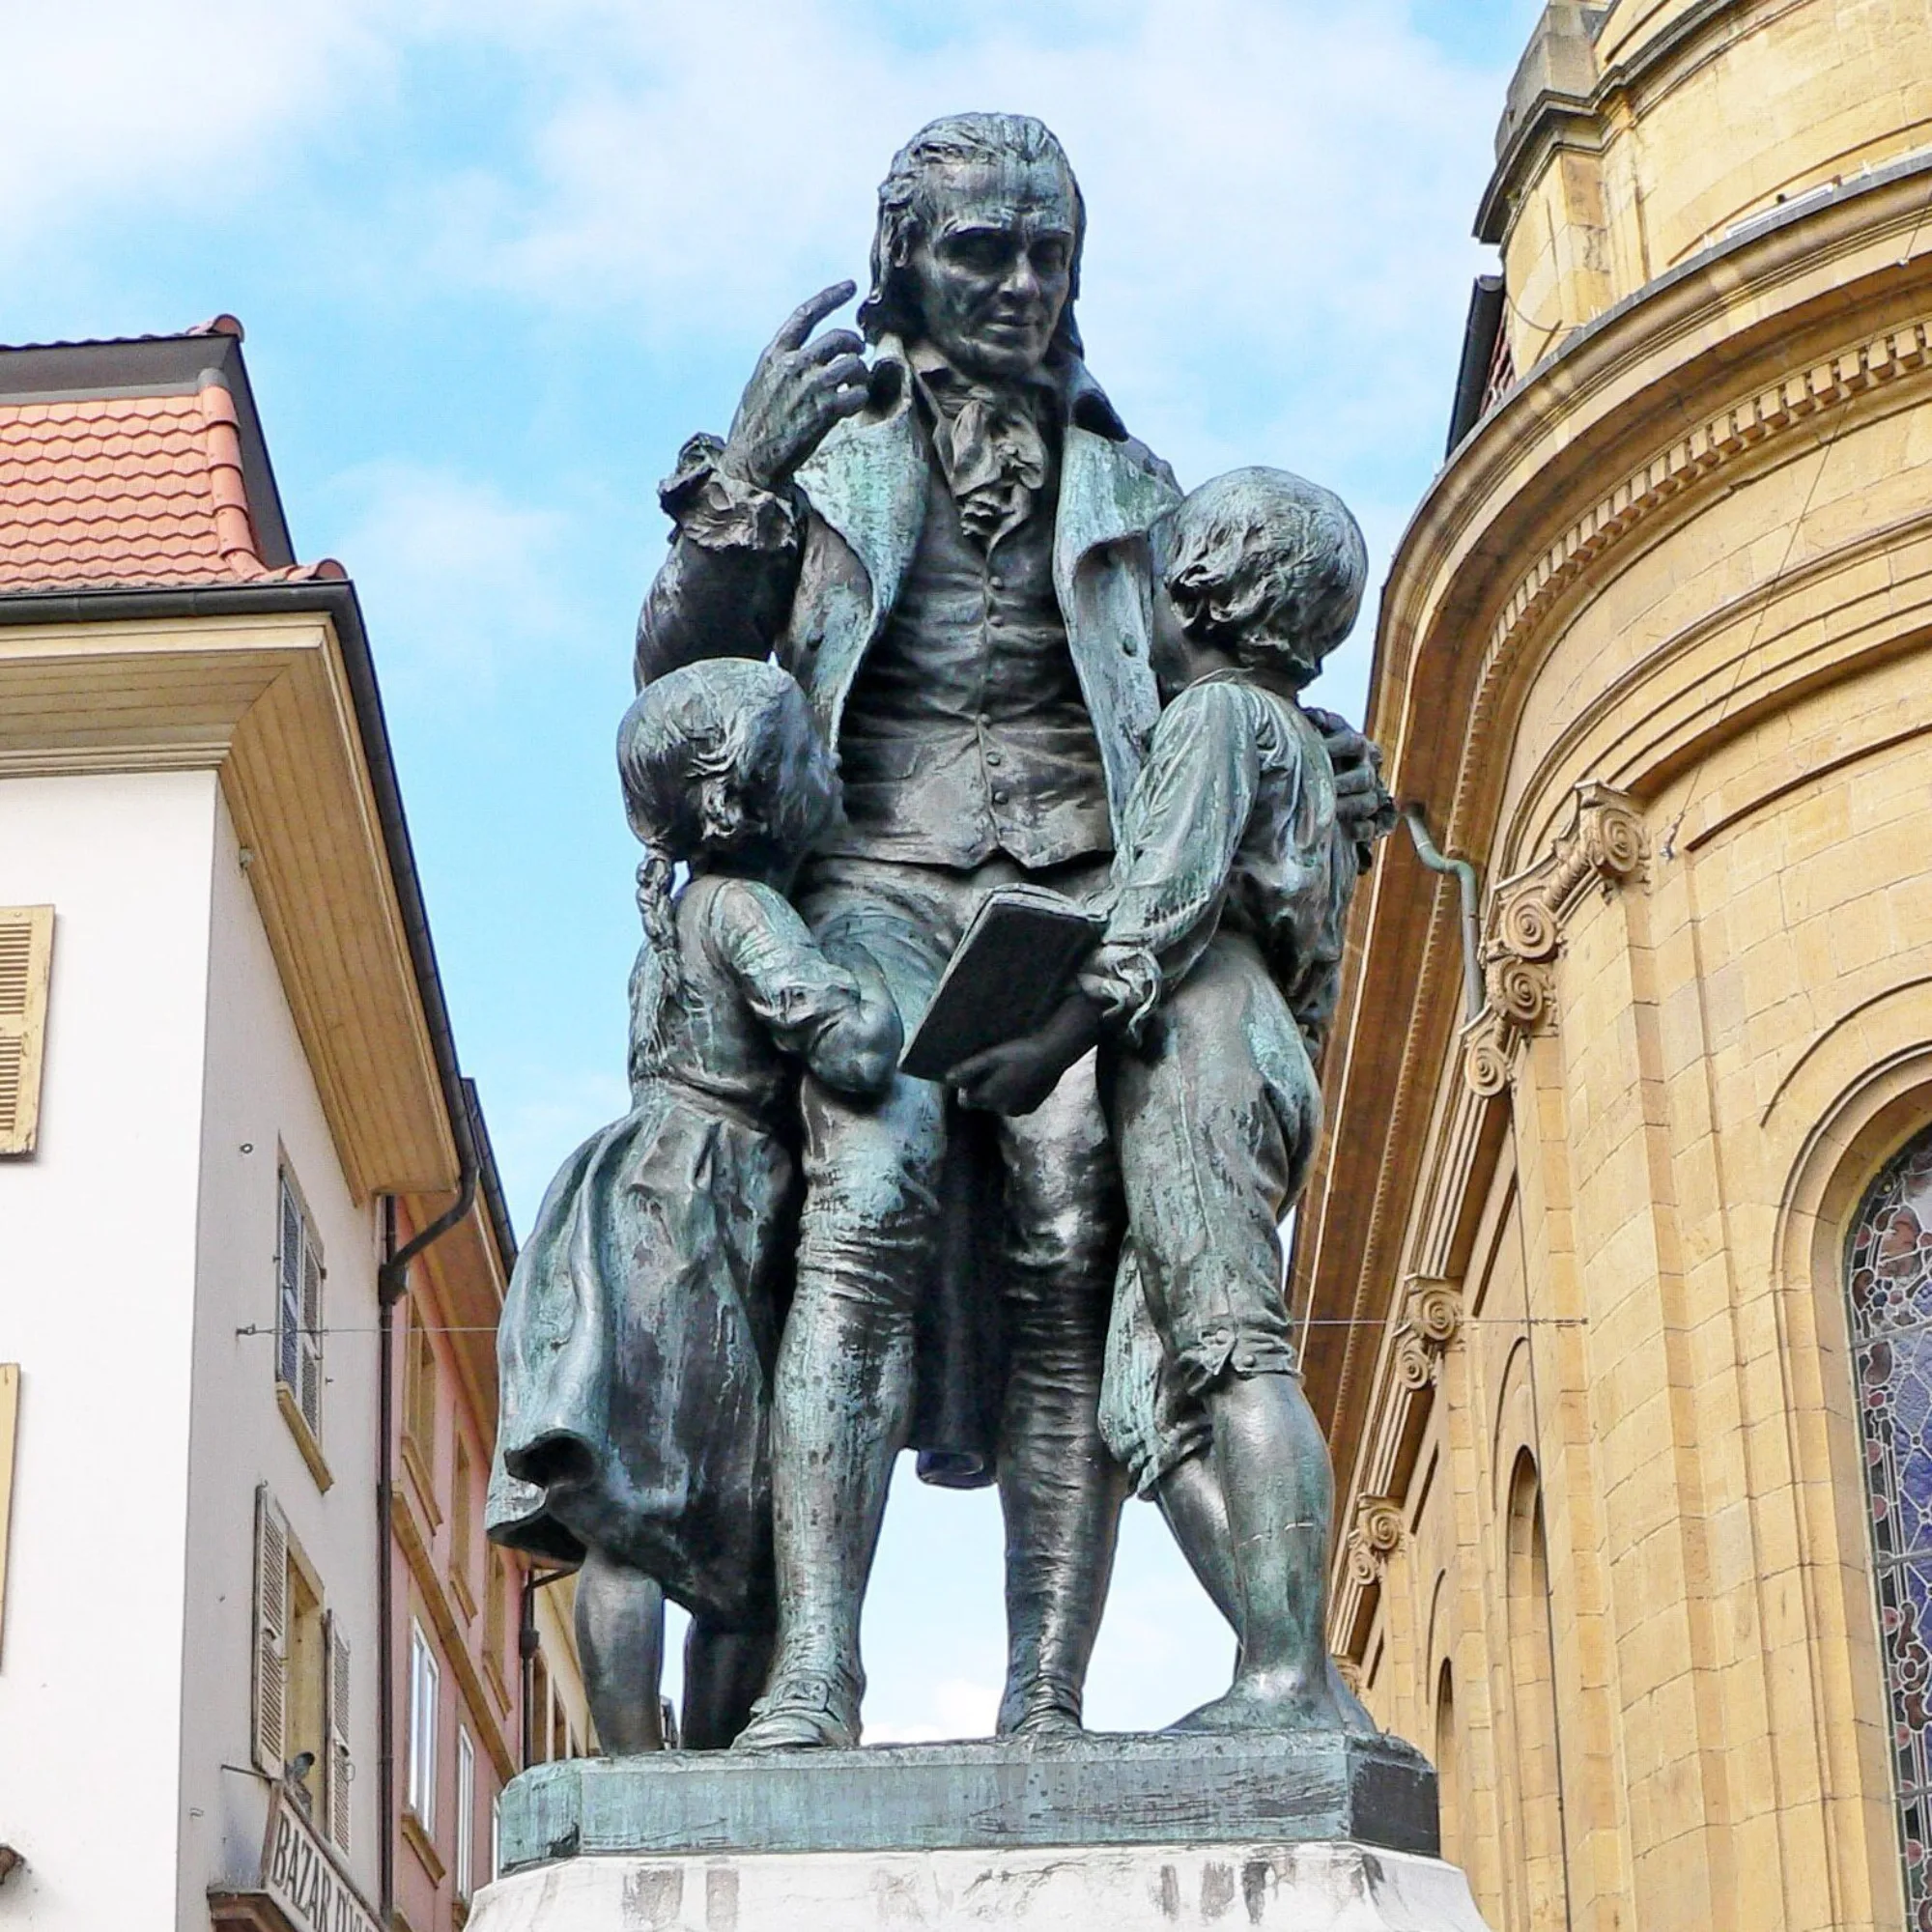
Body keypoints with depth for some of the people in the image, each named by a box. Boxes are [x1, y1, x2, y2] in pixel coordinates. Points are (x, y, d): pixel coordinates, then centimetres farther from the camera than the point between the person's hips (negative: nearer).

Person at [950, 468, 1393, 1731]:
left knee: (1236, 1352, -19)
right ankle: (1300, 1687, -10)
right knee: (1156, 1406, 0)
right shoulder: (1300, 742, 32)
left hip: (1198, 1048, -9)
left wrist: (1055, 1045, -15)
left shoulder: (1218, 710, 4)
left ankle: (1292, 1678, -28)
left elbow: (1170, 894, -11)